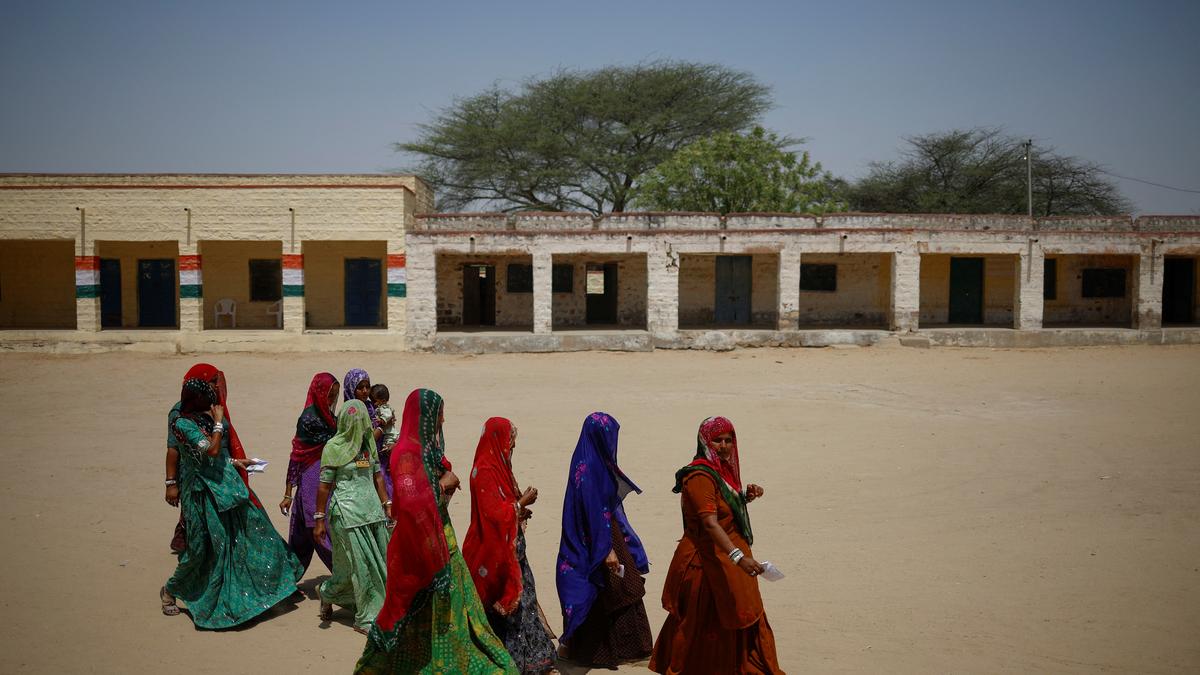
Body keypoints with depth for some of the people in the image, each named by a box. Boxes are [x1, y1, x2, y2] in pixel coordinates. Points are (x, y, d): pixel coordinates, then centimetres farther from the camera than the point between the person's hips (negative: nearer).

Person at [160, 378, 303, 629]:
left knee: (251, 526, 11)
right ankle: (169, 591, 23)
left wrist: (234, 462, 13)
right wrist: (218, 422, -16)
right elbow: (211, 450, -25)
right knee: (201, 546, -1)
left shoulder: (205, 419, 8)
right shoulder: (183, 424, -16)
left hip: (225, 486, 8)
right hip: (202, 492, -8)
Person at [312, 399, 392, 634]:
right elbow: (324, 485, -6)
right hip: (347, 512, -6)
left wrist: (386, 504, 13)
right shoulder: (333, 447, -7)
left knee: (379, 560, 7)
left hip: (372, 508, 6)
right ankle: (366, 619, 11)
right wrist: (320, 519, -6)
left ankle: (327, 593, 27)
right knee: (361, 563, -2)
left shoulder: (368, 443, 9)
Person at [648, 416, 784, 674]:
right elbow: (710, 523, -32)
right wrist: (739, 556, -41)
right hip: (706, 561, -8)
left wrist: (746, 496, 2)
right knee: (703, 624, 5)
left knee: (736, 618, 16)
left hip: (727, 558, 8)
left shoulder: (723, 469, 7)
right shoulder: (700, 476, -22)